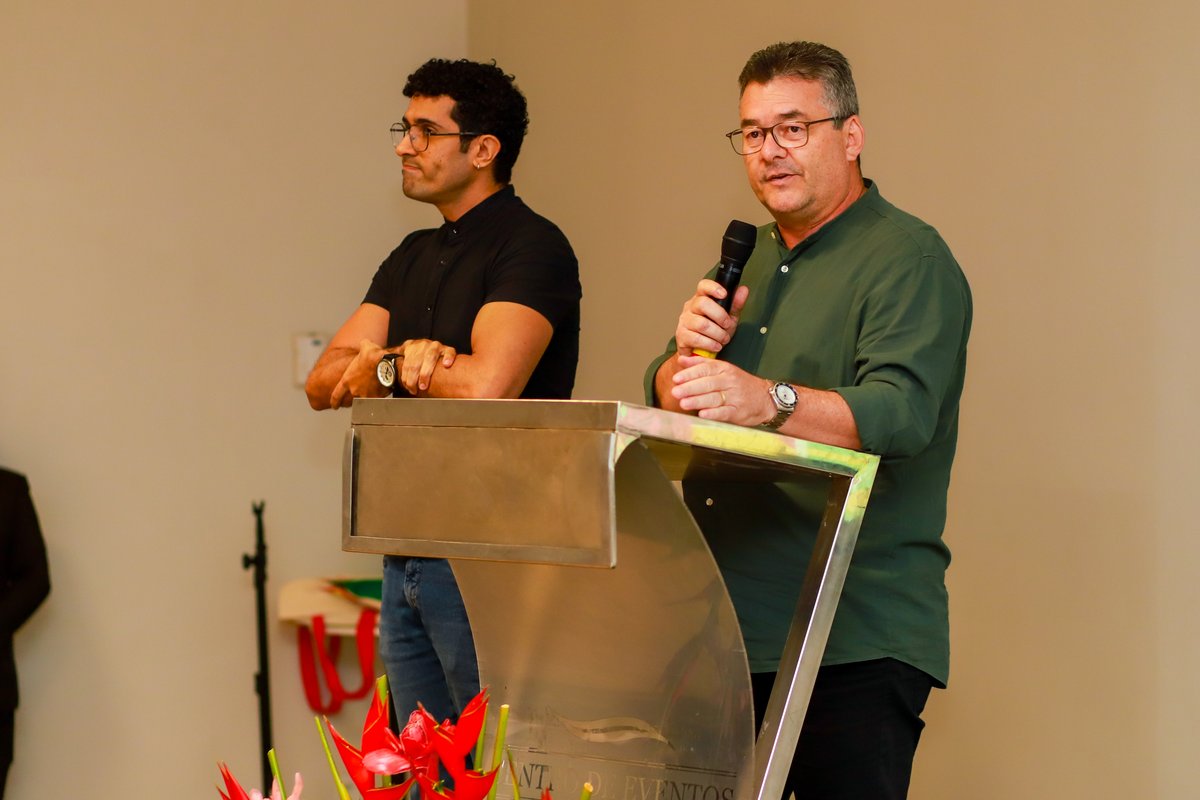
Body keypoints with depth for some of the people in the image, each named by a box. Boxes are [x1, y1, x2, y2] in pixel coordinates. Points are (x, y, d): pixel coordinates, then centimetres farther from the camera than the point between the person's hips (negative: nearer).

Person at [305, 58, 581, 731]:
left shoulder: (532, 247, -10)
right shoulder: (414, 257, 17)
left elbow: (485, 386, -25)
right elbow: (325, 385, 9)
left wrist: (385, 368, -5)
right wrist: (407, 360, -13)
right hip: (407, 560, 8)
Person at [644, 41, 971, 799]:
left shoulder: (909, 260, -8)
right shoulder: (750, 257, 18)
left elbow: (901, 411, -25)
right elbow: (667, 402, 19)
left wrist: (767, 400, -42)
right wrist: (691, 351, -4)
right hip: (728, 631, 8)